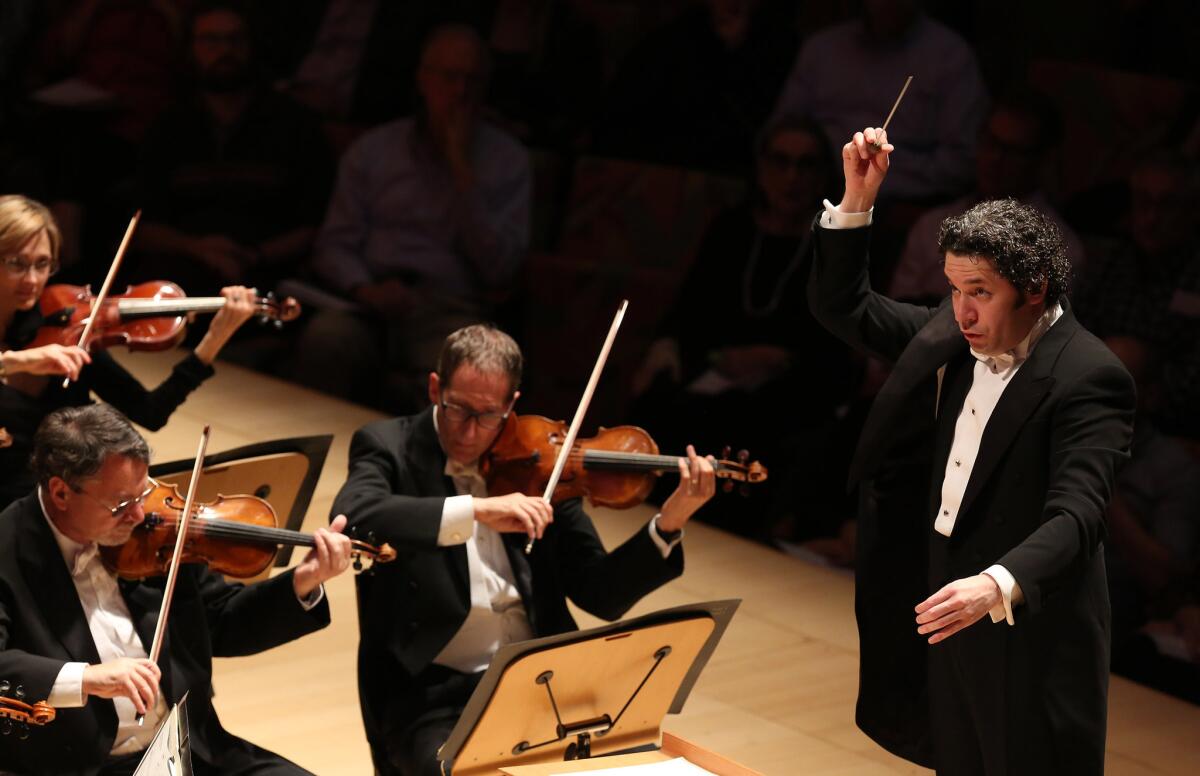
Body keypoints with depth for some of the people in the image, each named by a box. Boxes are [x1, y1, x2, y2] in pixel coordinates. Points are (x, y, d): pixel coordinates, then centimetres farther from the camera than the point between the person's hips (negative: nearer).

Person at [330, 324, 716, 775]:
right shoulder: (388, 447, 0)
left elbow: (601, 595, 7)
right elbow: (351, 518, -25)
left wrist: (670, 521, -8)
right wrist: (475, 511, -32)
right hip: (432, 695, -3)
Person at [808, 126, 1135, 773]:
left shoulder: (1088, 377, -20)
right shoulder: (953, 333, 3)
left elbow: (1075, 516, -29)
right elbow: (843, 309, 11)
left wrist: (998, 585, -47)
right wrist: (856, 201, -3)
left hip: (1027, 632, -7)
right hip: (945, 606, 7)